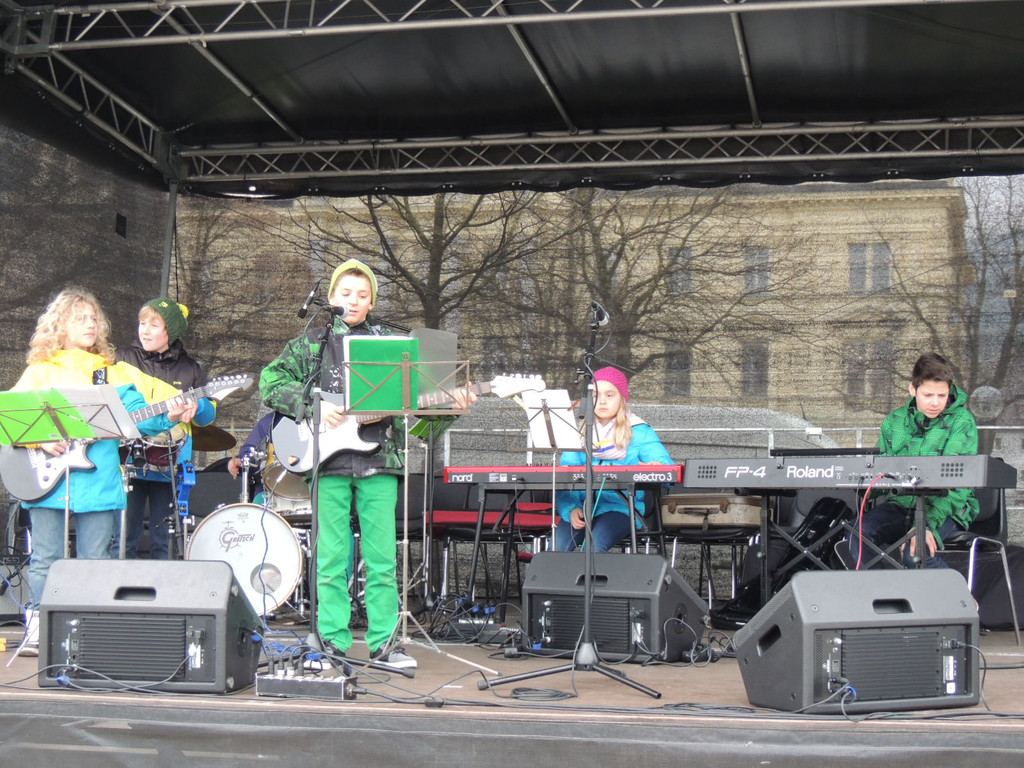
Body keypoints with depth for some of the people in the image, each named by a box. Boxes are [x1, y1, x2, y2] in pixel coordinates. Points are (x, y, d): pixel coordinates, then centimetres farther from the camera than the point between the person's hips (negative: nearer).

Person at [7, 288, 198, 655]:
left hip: (97, 480, 2)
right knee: (45, 560, 2)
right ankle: (37, 628, 10)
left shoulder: (112, 372, 13)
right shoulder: (40, 371, 7)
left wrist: (168, 418, -14)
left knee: (95, 562, 5)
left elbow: (136, 413, 3)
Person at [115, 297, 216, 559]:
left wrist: (195, 405, -13)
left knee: (162, 542, 7)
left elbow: (209, 415, 9)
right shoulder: (124, 359, 6)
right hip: (130, 460, -1)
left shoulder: (189, 369, 9)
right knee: (123, 540, -2)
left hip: (170, 466, 1)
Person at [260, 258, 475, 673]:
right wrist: (313, 406, -10)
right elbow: (271, 381, 2)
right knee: (331, 559, 1)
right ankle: (333, 642, 8)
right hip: (330, 461, -1)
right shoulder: (312, 343, 10)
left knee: (382, 558, 1)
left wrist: (449, 403, -6)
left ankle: (384, 642, 8)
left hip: (378, 461, 1)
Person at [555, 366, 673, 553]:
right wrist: (571, 508, -14)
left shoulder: (639, 432, 5)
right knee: (558, 546, -25)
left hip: (621, 507, -3)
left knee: (594, 543, -32)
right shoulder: (581, 431, 14)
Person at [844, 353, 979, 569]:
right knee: (860, 535, -25)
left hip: (947, 509, -4)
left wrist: (928, 523, -29)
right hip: (900, 504, 4)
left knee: (916, 550, -32)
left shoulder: (961, 422, -5)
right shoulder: (895, 421, 10)